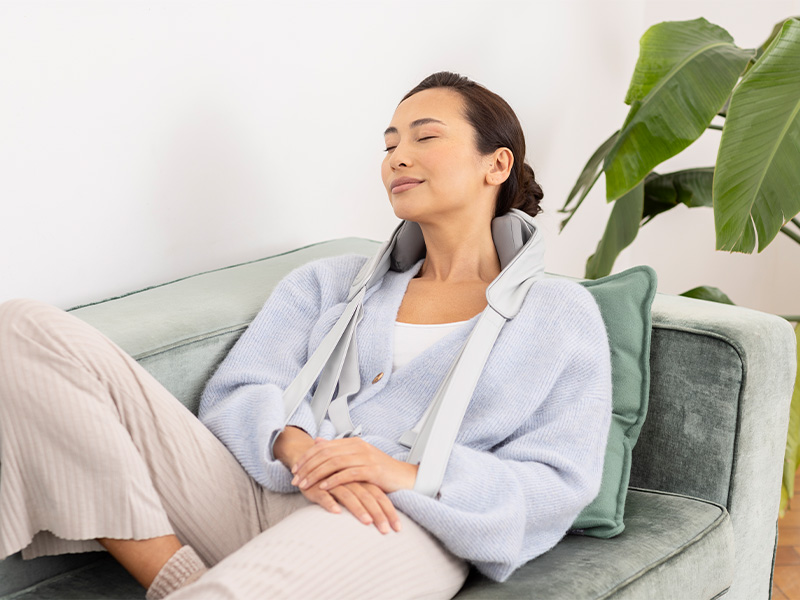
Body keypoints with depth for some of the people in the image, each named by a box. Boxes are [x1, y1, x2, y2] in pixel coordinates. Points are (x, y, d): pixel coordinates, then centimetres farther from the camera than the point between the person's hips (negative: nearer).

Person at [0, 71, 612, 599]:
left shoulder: (560, 311, 17)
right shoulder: (331, 281, 26)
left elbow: (561, 481, 5)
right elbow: (238, 392, 13)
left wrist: (414, 474, -13)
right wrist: (298, 448, -12)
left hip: (400, 528, -5)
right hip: (254, 494, 5)